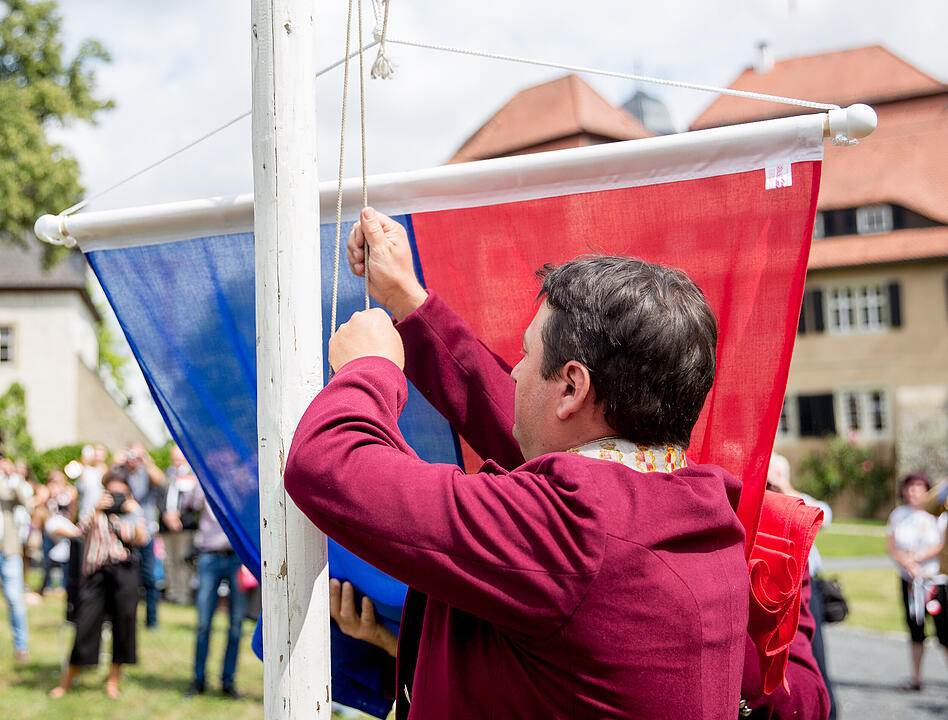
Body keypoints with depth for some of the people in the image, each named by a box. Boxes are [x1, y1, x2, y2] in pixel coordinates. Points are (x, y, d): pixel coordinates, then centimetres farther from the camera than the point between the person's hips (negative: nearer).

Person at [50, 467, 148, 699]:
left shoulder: (134, 512, 11)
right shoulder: (95, 511, 9)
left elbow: (142, 540, 0)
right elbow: (82, 530, -8)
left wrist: (134, 514, -10)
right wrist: (97, 510, -18)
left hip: (124, 573, 1)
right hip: (96, 573, -1)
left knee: (123, 621, 4)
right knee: (86, 621, -2)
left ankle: (113, 679, 19)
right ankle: (67, 680, 12)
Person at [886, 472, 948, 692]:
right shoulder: (898, 514, 8)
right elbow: (890, 544, 3)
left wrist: (916, 557, -20)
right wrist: (906, 562, -13)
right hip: (908, 579, 4)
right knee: (915, 627, 9)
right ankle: (915, 677, 18)